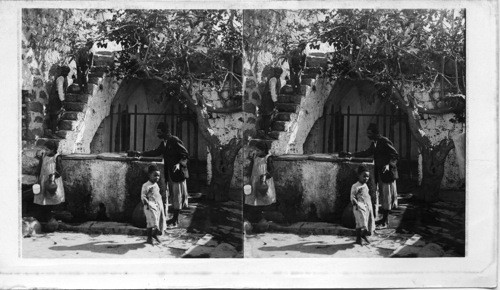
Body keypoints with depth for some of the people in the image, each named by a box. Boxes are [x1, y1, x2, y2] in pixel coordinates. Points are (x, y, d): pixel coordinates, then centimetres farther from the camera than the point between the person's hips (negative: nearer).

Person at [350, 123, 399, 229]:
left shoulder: (385, 142, -16)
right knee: (382, 196, 14)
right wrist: (353, 154, 21)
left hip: (387, 172, -9)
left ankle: (385, 222, 1)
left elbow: (395, 155, -15)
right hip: (379, 172, 9)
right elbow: (368, 152, 23)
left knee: (386, 196, -3)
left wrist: (389, 165, -27)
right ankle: (384, 218, 24)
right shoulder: (374, 143, 10)